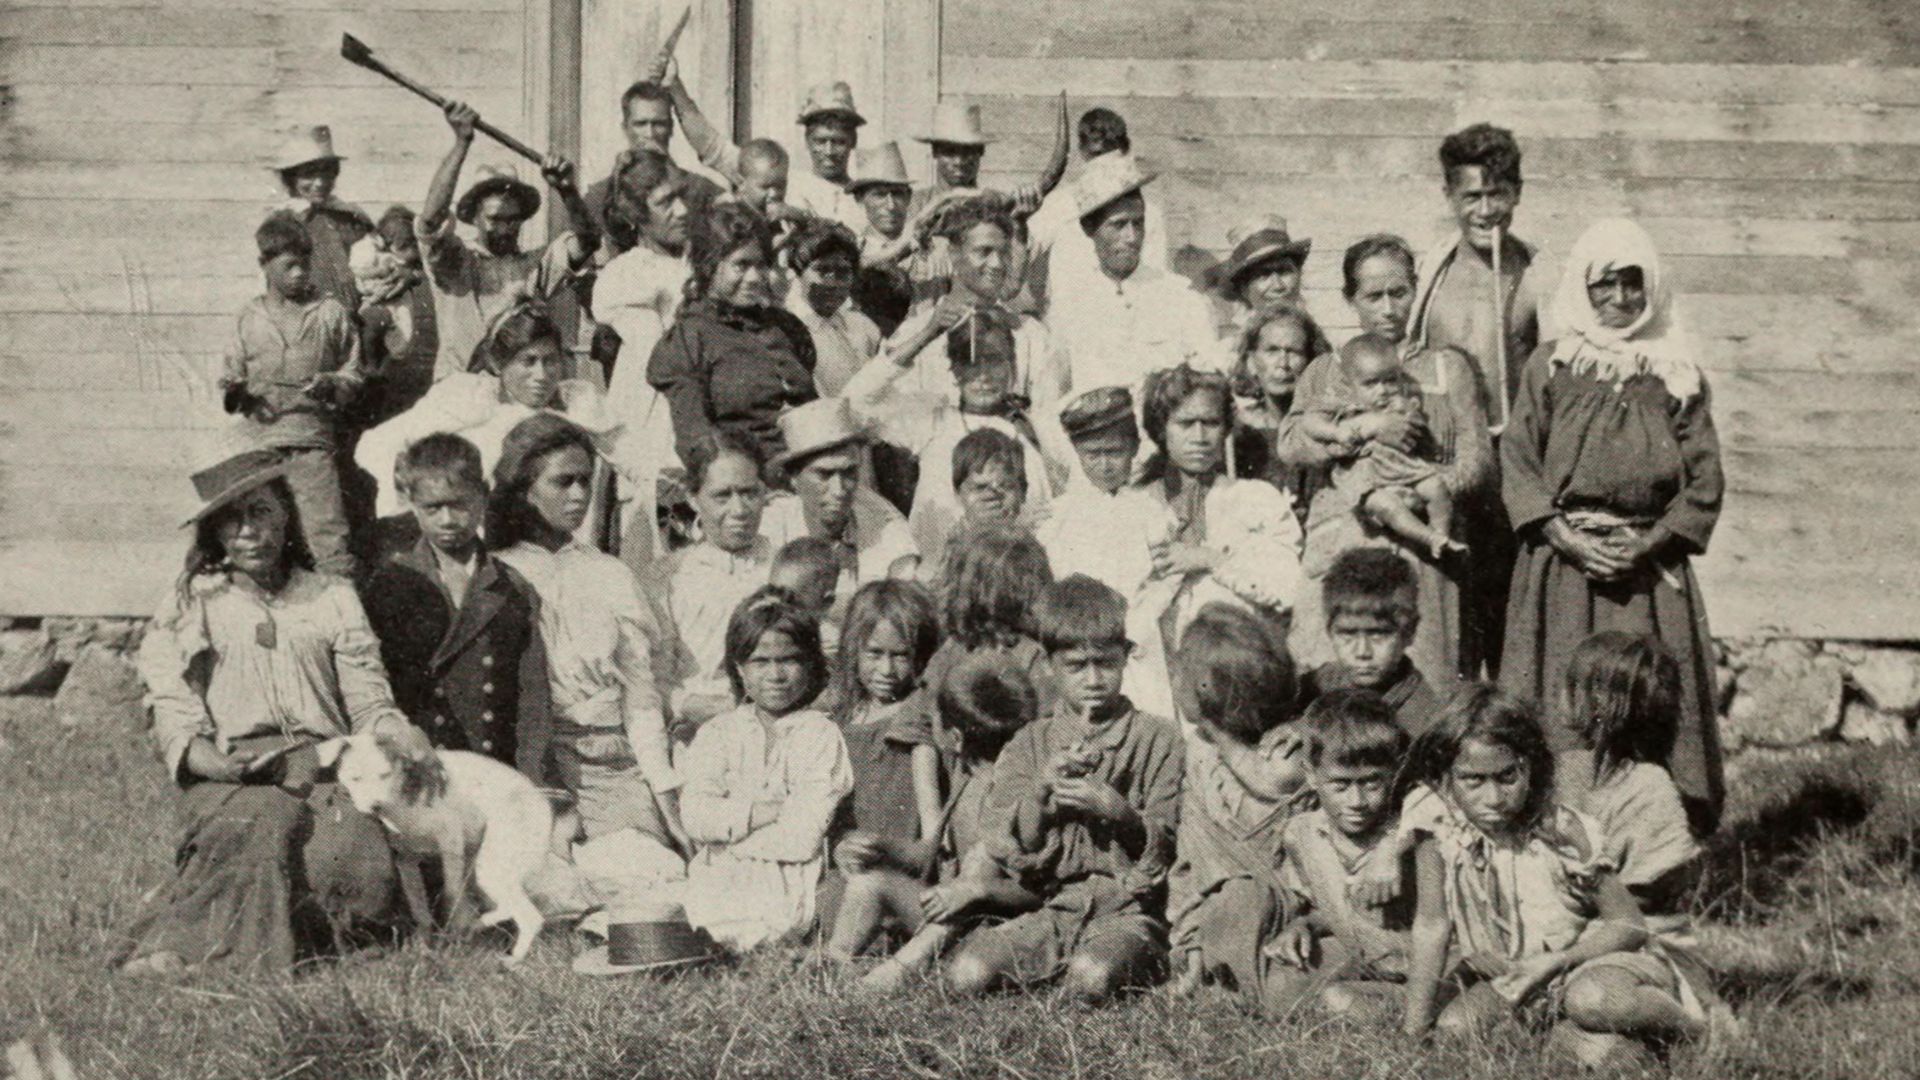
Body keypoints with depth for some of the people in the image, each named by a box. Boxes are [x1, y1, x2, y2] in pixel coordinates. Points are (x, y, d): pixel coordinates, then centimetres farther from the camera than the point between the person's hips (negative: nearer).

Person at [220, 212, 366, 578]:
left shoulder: (331, 313, 6)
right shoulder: (249, 318, 11)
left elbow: (355, 373, 8)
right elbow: (232, 373, 16)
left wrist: (332, 385, -13)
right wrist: (233, 393, -6)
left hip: (312, 436, -3)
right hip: (257, 437, 3)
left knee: (325, 523, -12)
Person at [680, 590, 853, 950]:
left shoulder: (821, 736, 2)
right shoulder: (717, 733, 12)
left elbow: (802, 839, -9)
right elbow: (697, 817, -4)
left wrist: (728, 827, -4)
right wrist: (775, 809, -10)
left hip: (788, 885, -2)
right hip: (718, 879, 2)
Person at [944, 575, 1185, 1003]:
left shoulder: (1157, 738, 6)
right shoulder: (1029, 745, 13)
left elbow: (1166, 846, -1)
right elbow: (1008, 849, 5)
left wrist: (1118, 812, -19)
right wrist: (1042, 791, -12)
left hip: (1128, 907, -2)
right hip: (1052, 909, 3)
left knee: (1092, 977, -35)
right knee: (966, 973, -23)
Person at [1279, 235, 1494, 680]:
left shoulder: (1446, 367, 19)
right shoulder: (1324, 371, 20)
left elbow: (1477, 464, 7)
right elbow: (1290, 443, 1)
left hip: (1420, 548, 0)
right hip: (1339, 543, 0)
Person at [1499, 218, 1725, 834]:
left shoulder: (1678, 377, 7)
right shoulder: (1549, 368, 8)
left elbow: (1705, 481, 4)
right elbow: (1516, 459, 3)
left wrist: (1647, 543, -8)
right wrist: (1565, 536, -10)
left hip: (1650, 570, 0)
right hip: (1561, 568, 0)